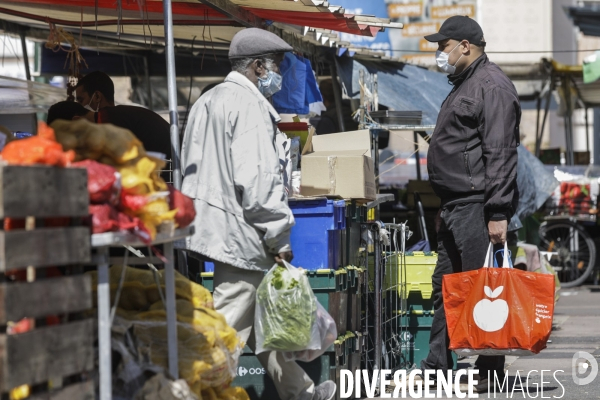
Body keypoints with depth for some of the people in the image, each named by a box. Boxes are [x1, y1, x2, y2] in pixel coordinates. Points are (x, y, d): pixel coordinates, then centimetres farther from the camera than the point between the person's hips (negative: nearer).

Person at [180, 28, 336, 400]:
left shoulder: (207, 101, 17)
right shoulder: (249, 106, -14)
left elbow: (192, 169, 22)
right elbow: (257, 180, -22)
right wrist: (279, 238, -14)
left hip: (208, 226, 11)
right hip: (239, 233, -11)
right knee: (228, 330, -7)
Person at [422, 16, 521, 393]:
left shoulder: (492, 86, -12)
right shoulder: (463, 86, 20)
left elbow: (500, 154, -19)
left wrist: (498, 214, -24)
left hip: (477, 207, -11)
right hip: (457, 206, 11)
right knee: (444, 286, 13)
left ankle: (491, 374, -2)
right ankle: (436, 368, 19)